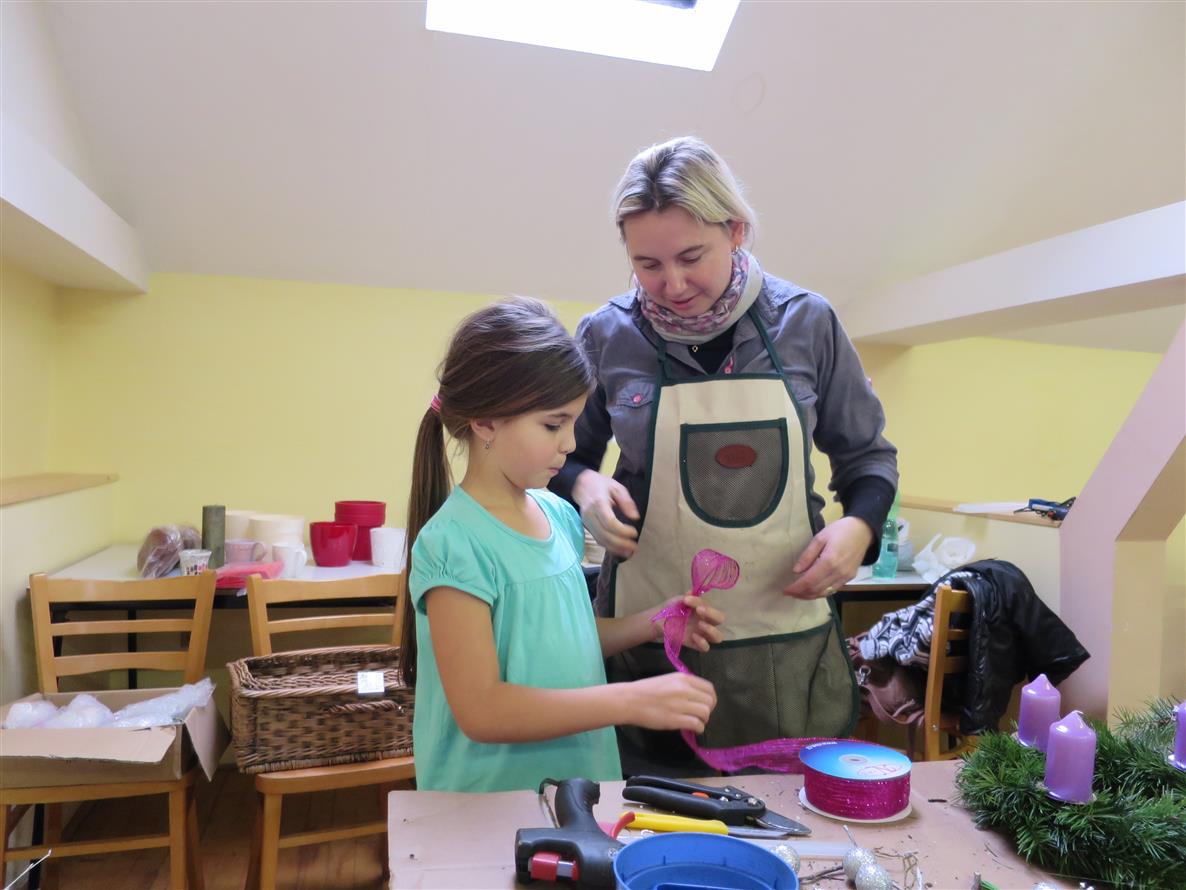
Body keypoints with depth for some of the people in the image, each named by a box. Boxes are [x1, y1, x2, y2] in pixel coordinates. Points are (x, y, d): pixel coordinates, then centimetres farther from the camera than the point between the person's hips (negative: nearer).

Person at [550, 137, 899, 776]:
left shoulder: (807, 322, -2)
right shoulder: (606, 336, -4)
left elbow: (867, 455, 9)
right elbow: (566, 459, 10)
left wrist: (859, 526, -9)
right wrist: (583, 484, -12)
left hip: (789, 638, 1)